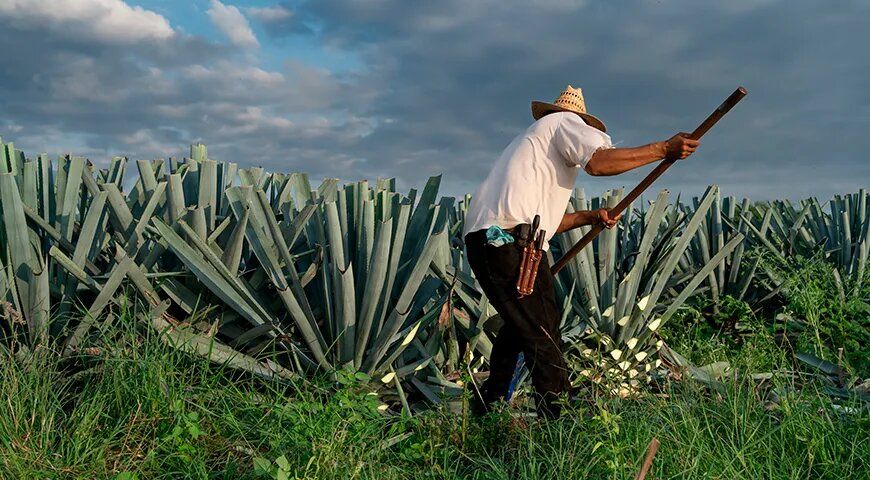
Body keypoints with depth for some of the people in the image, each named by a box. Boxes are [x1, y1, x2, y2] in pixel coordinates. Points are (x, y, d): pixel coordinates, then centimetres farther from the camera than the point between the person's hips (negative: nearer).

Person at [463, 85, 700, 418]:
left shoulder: (531, 140, 35)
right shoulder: (565, 121, 10)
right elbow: (598, 161, -14)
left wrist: (589, 217, 22)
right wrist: (663, 149, -8)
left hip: (482, 238, 9)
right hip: (510, 239, -9)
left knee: (519, 322, 23)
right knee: (542, 332, -8)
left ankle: (488, 403, 32)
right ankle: (559, 414, -7)